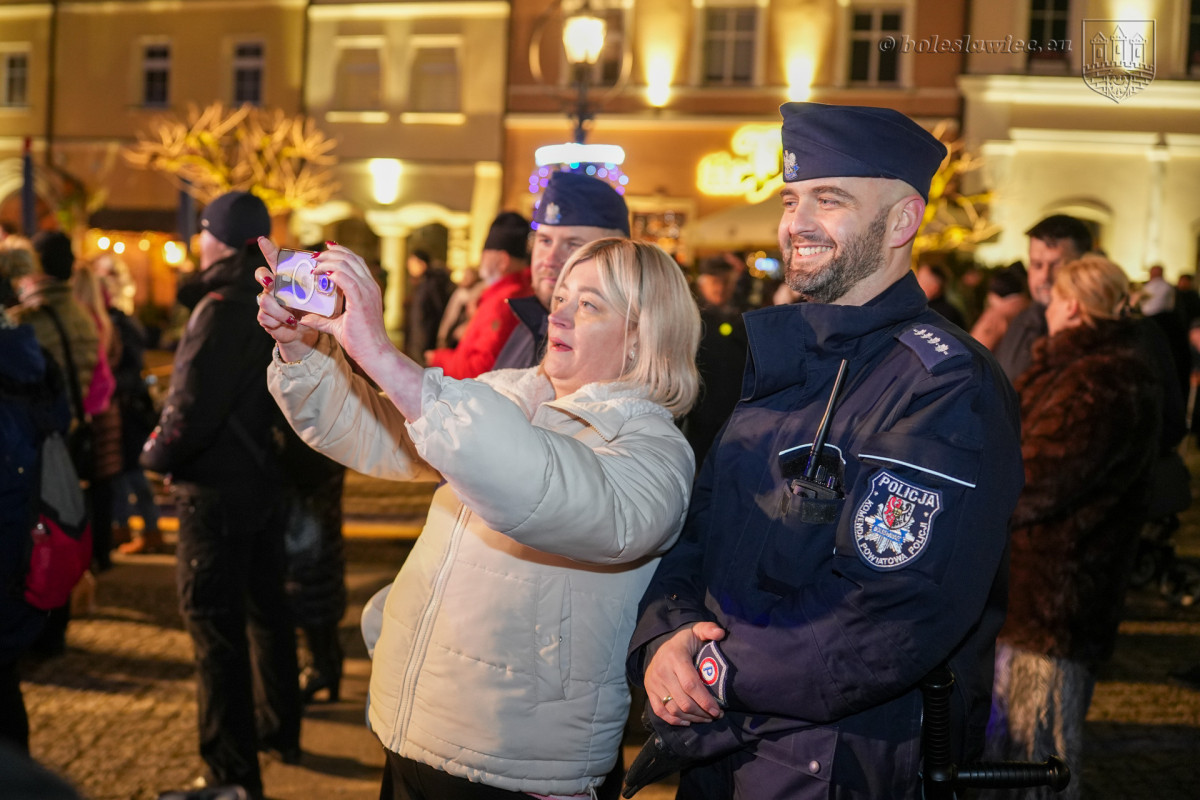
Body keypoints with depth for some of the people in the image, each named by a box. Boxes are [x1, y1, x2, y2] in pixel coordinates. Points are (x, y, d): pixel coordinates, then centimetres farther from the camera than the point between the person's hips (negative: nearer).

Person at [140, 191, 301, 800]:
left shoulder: (222, 309, -21)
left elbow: (191, 407, -24)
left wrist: (155, 455, -5)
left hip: (217, 492, -9)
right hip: (265, 481, 9)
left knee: (215, 625, -1)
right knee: (264, 609, 22)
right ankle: (279, 729, 38)